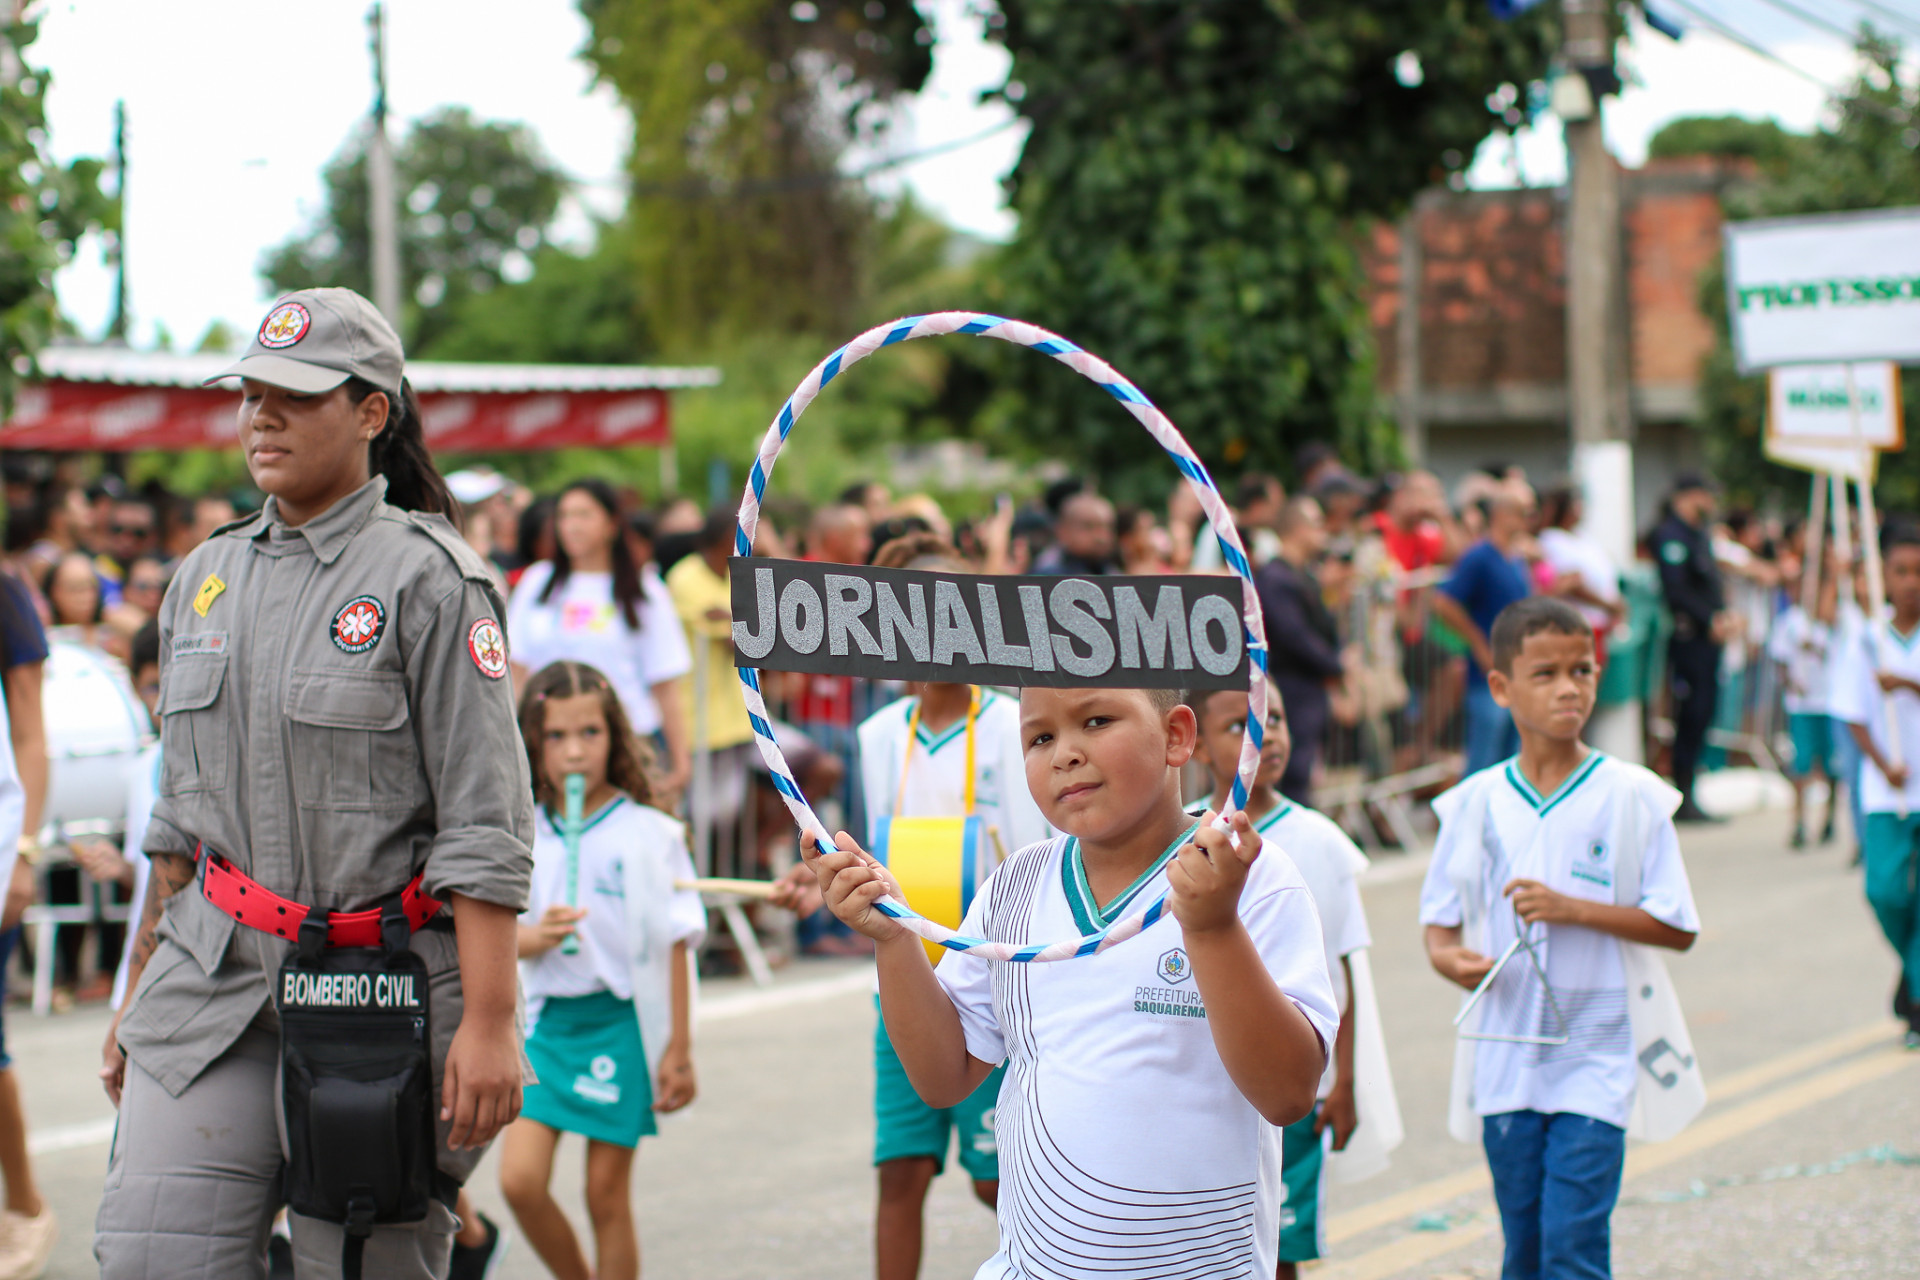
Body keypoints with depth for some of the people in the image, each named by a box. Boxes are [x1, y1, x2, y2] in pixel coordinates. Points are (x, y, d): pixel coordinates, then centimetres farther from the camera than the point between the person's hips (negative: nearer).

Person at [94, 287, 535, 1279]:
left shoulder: (428, 580, -6)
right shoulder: (206, 577, 13)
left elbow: (485, 825, -10)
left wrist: (488, 1020, -16)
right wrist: (140, 990, 19)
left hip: (383, 977, -5)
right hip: (214, 975, 5)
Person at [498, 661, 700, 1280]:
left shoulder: (648, 834, -5)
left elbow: (673, 945, -3)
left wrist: (679, 1049, -4)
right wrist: (534, 937, -14)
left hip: (619, 1020, -3)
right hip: (547, 1018, 3)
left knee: (607, 1194, 2)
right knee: (519, 1180, -7)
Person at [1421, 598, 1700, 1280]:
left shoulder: (1631, 797, -4)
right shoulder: (1476, 803, 3)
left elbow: (1677, 927, -4)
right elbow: (1440, 914, 11)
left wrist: (1571, 908, -16)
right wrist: (1446, 955, -12)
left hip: (1595, 1058, -3)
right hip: (1506, 1061, 3)